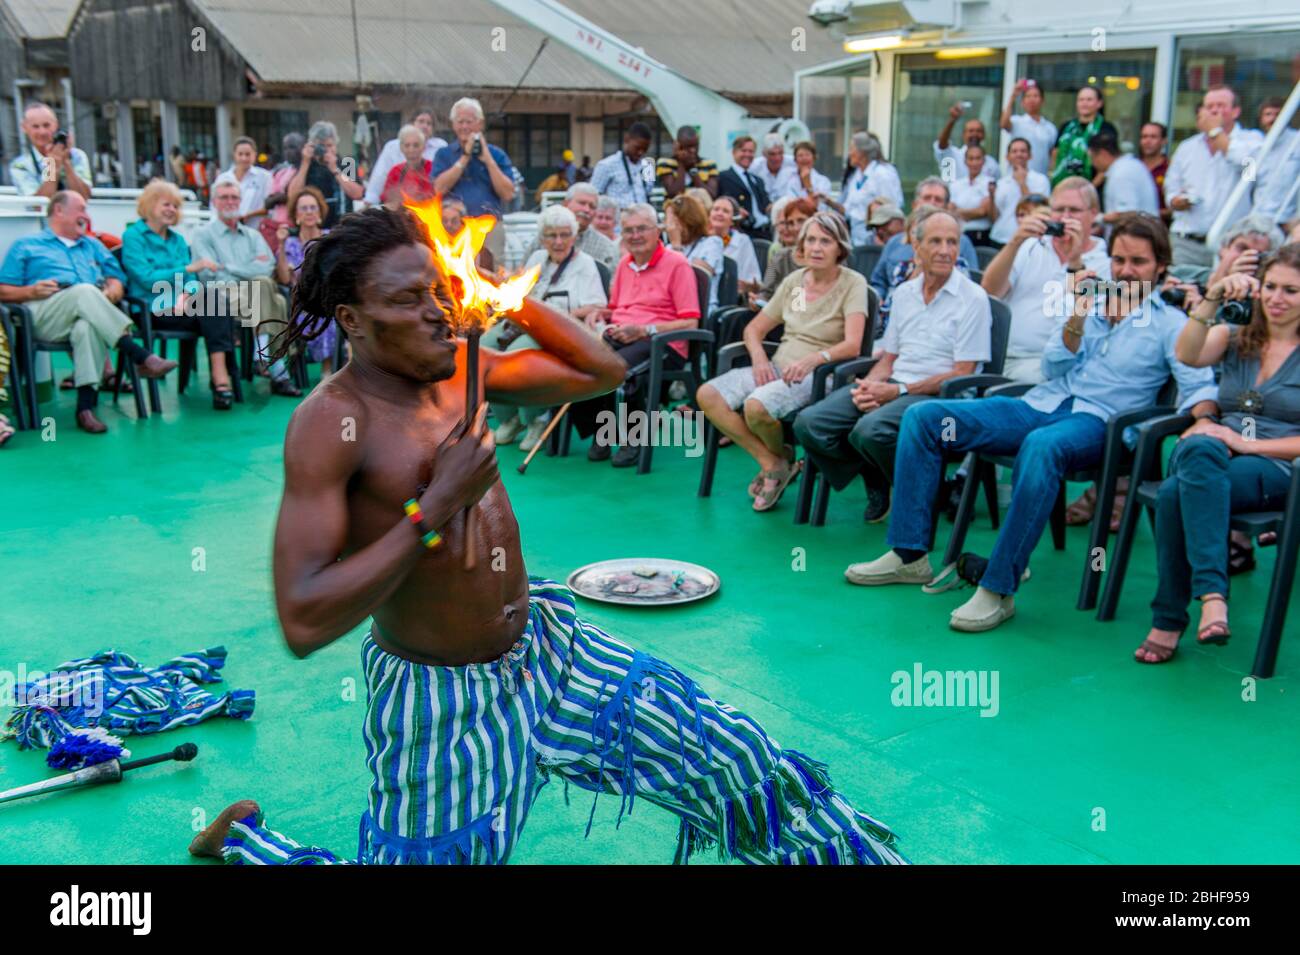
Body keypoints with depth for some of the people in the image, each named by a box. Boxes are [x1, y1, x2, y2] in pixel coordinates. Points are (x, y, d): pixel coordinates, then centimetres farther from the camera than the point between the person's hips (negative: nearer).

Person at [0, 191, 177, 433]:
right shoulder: (25, 246, 23)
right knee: (85, 291, -36)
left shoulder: (93, 246, 34)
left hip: (87, 312, 2)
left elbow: (117, 281, 23)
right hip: (43, 317, -2)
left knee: (88, 328, -38)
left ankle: (86, 405, -47)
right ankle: (141, 357, -46)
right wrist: (32, 291, -7)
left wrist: (112, 291, 0)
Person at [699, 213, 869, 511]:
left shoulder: (852, 284, -3)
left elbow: (852, 345, -17)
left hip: (817, 374, -6)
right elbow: (754, 328, 16)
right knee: (707, 395, -17)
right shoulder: (794, 280, 13)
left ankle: (780, 456, 2)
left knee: (756, 406, -34)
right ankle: (772, 463, -9)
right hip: (778, 367, 6)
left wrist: (814, 358, -35)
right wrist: (759, 357, -6)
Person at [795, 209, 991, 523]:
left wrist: (898, 390, -16)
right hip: (893, 385, 6)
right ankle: (875, 477, 7)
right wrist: (869, 386, -6)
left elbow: (962, 374, -10)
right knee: (809, 423, -14)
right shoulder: (903, 293, 15)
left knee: (870, 430, -36)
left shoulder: (973, 298, -4)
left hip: (937, 394, -6)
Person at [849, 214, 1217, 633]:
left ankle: (998, 589, -37)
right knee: (922, 417, -11)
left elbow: (1200, 387, -5)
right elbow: (1054, 367, 11)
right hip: (1040, 404, 6)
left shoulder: (1170, 324, 8)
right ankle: (910, 554, -11)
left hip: (1096, 421, -5)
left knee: (1041, 446, -43)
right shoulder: (1090, 301, 21)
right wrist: (1078, 317, -6)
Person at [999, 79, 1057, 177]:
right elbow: (1004, 124, -21)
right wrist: (1013, 96, -26)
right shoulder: (1017, 122, 0)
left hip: (1041, 178, 3)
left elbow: (1053, 155, 14)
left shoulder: (1050, 128, 9)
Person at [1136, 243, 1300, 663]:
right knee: (1200, 447, -37)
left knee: (1175, 493, -35)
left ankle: (1169, 618, -33)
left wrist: (1247, 443, -14)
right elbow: (1187, 355, -4)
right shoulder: (1235, 337, 20)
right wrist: (1212, 297, -17)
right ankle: (1213, 595, -40)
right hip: (1211, 456, 4)